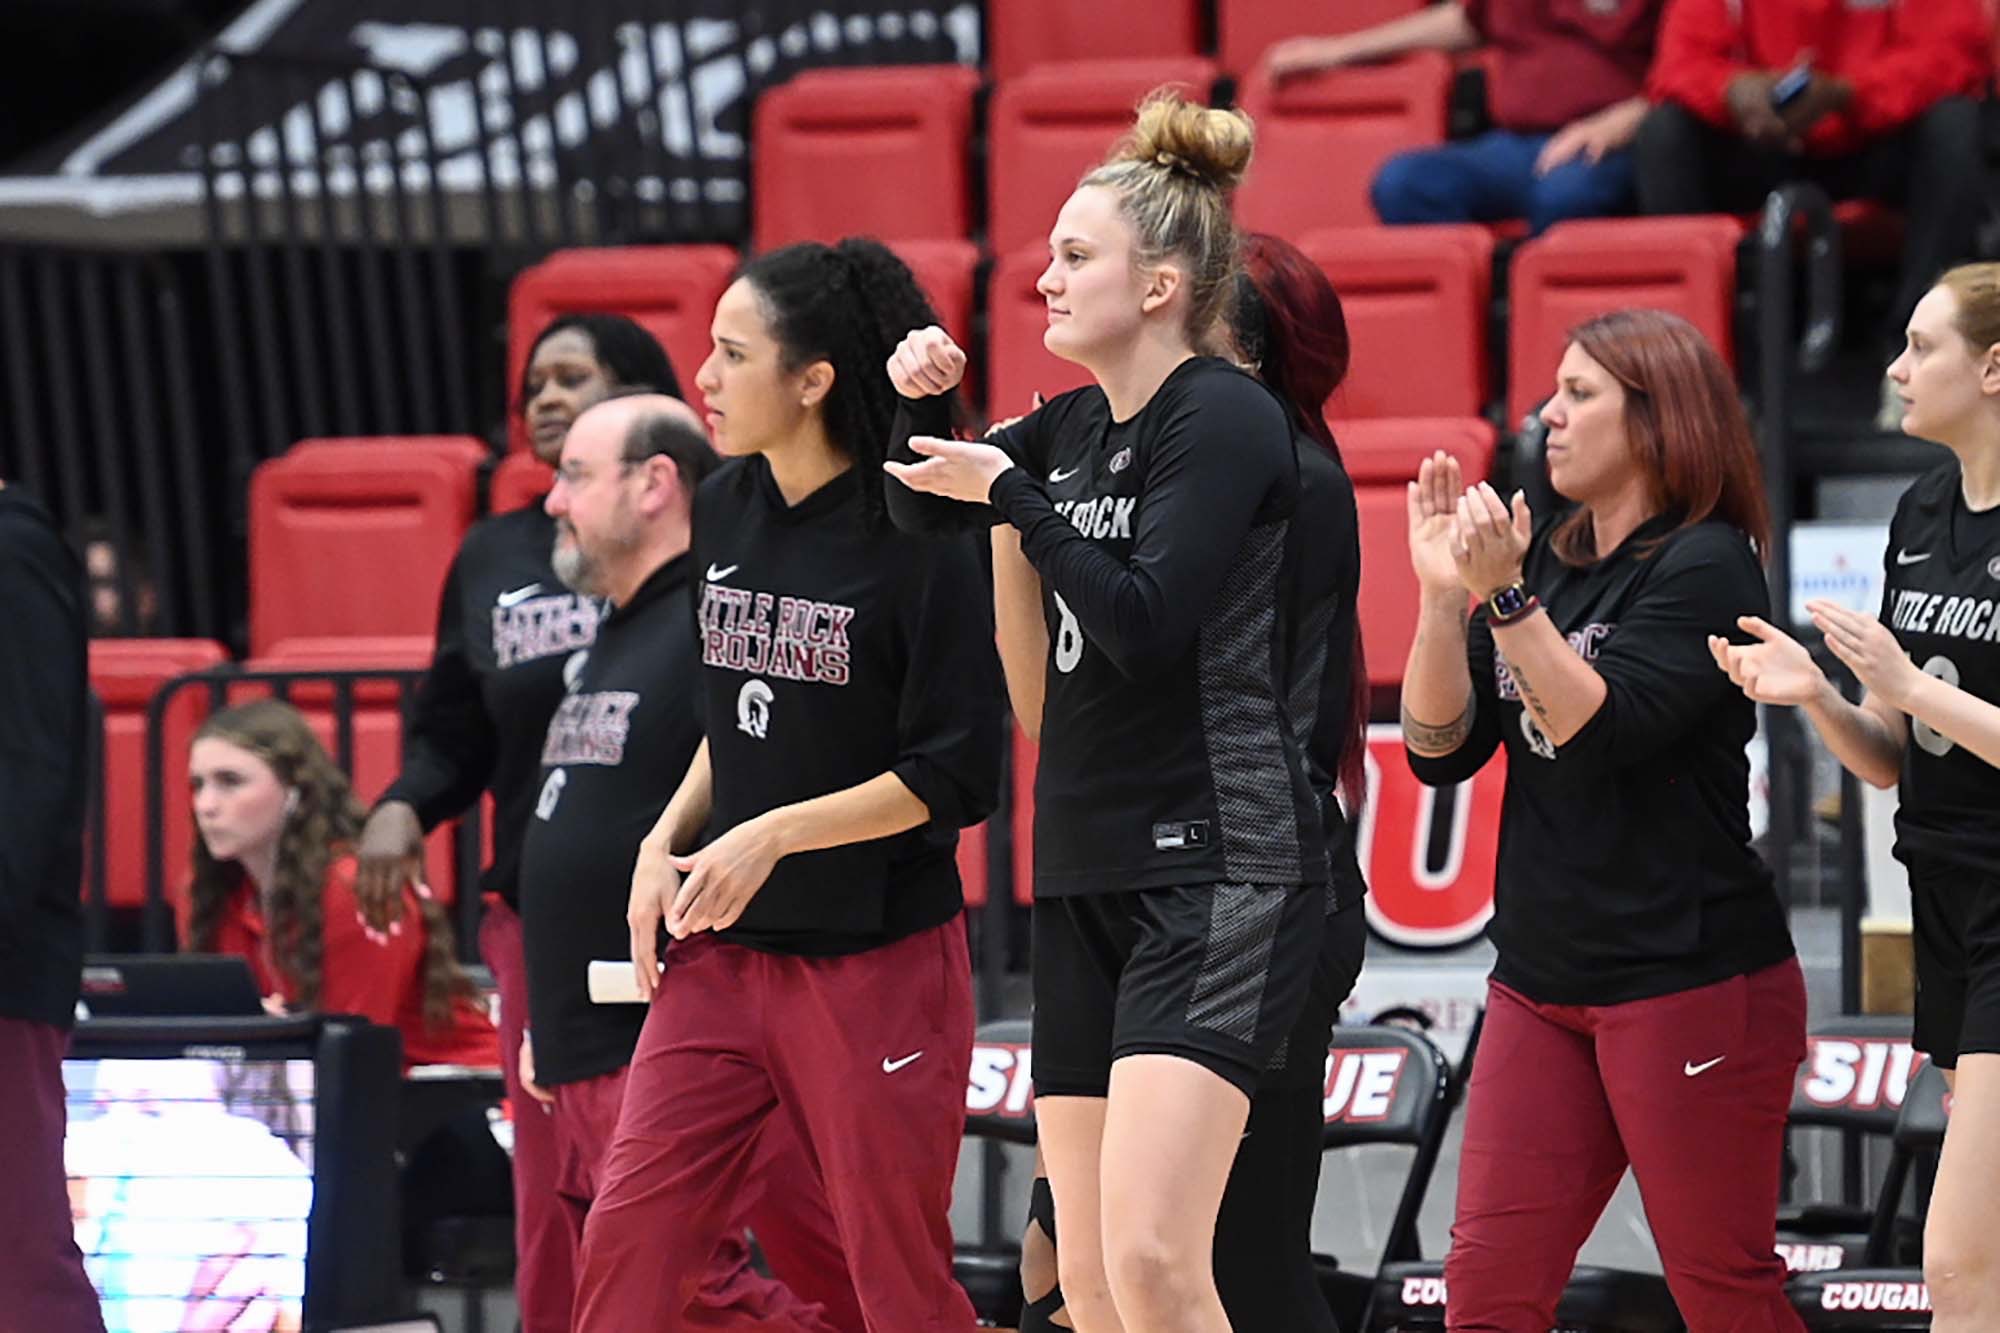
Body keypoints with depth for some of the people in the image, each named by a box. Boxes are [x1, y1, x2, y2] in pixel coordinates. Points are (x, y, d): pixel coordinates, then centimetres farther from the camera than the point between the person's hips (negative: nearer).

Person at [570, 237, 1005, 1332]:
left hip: (877, 957, -6)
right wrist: (668, 840, 4)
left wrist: (775, 835, -20)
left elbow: (956, 778, -14)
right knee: (627, 1240, -1)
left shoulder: (917, 538, -14)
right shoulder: (724, 510, 6)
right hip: (721, 951, 6)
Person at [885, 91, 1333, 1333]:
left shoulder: (1228, 418, -10)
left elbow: (1146, 621, -19)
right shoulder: (1076, 426, 14)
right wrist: (927, 403, 9)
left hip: (1220, 871, -9)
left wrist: (1013, 496, -12)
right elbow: (925, 508, 28)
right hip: (1089, 877, 9)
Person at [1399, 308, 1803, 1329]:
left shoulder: (1704, 566, -9)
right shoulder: (1547, 560, 11)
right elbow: (1439, 748, 7)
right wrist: (1443, 592, -5)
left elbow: (1605, 730, -20)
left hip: (1690, 982, -7)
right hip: (1542, 980, 7)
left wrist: (1506, 597, -25)